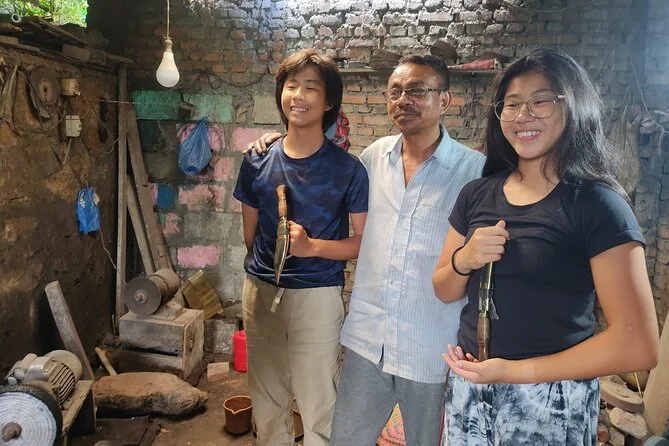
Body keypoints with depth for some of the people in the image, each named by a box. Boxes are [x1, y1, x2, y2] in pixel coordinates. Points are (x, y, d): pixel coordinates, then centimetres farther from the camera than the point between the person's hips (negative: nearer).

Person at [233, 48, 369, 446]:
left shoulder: (348, 169, -9)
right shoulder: (257, 163, 1)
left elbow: (364, 242, -7)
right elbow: (250, 233, 12)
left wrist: (312, 246, -20)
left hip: (318, 297, -3)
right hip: (261, 292, 4)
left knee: (319, 412, 6)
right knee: (267, 405, 19)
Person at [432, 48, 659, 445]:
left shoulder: (598, 205, -13)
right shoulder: (477, 194, 1)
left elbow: (638, 345, -16)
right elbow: (445, 292, 9)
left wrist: (515, 370, -18)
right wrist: (464, 260, -13)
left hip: (550, 404, -4)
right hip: (468, 385, 5)